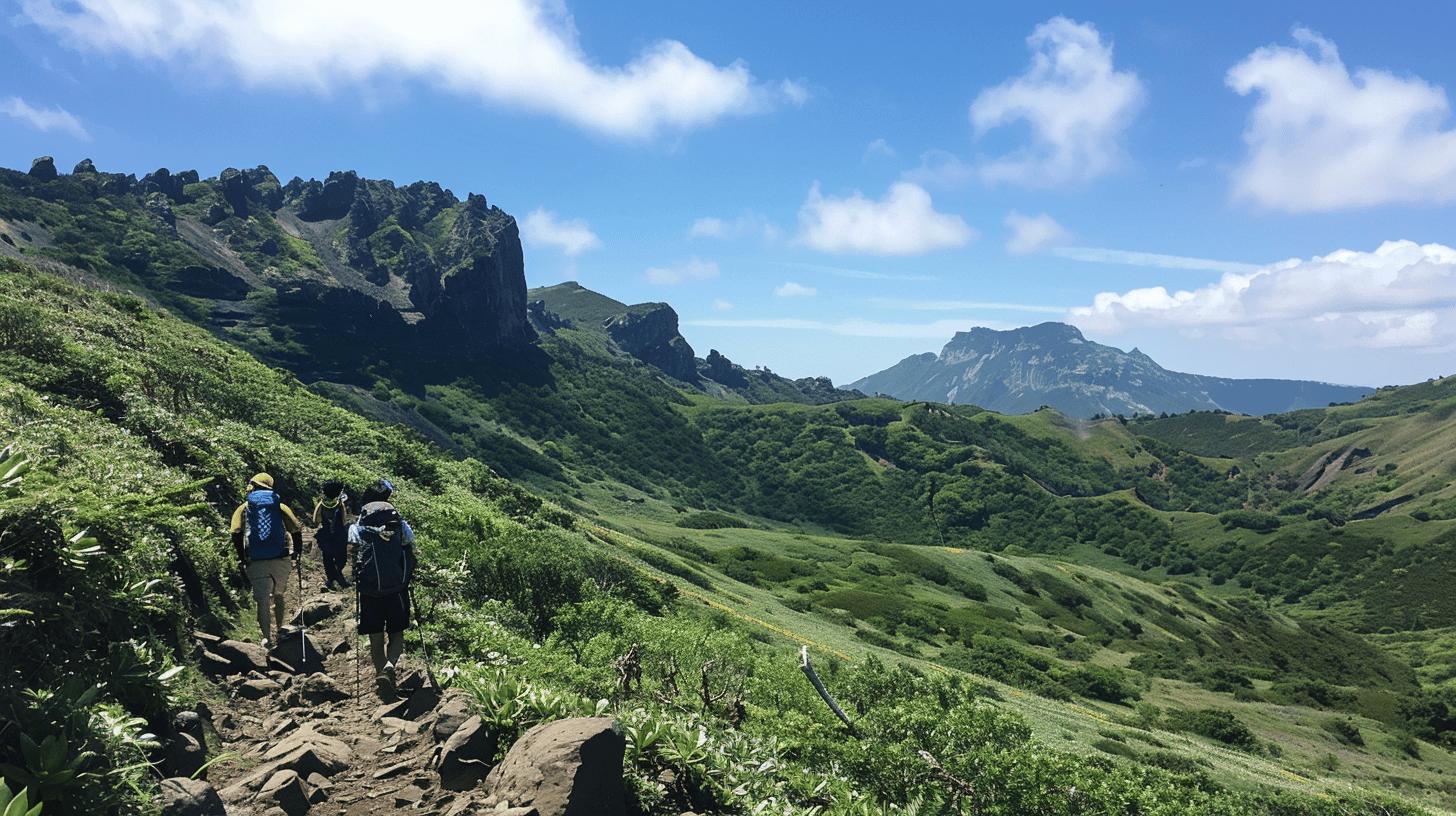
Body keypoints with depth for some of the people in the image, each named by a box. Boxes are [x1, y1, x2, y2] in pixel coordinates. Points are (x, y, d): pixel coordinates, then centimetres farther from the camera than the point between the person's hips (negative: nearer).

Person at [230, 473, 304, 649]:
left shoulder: (243, 508, 6)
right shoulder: (280, 506, 8)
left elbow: (236, 535, -8)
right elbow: (297, 531, -2)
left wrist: (242, 559, 0)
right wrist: (296, 553, 11)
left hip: (256, 562, -2)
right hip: (281, 560, 2)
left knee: (262, 601, 4)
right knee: (278, 595, 22)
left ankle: (268, 638, -3)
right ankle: (279, 630, 32)